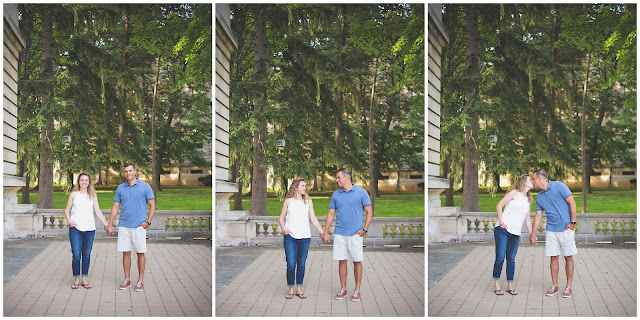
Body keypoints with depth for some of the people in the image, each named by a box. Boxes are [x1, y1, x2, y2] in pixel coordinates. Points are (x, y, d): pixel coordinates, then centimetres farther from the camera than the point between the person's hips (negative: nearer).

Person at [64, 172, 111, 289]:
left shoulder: (93, 195, 10)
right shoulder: (74, 194, 7)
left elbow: (97, 211, 9)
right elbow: (67, 210, 10)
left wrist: (107, 225, 2)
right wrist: (69, 221, -7)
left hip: (89, 228, 1)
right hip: (75, 228, -1)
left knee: (86, 255, 6)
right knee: (76, 255, -5)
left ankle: (84, 279, 15)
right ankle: (76, 279, 8)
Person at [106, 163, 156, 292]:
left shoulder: (145, 186, 0)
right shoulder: (120, 188, 9)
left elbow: (152, 205, 1)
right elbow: (115, 206, 13)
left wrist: (148, 222, -8)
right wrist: (110, 223, 8)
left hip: (139, 226, -3)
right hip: (124, 226, 3)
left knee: (140, 253, 0)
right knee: (126, 253, 6)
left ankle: (140, 281, 8)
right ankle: (127, 280, 16)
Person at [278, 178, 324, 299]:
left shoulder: (308, 201, 10)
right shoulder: (288, 201, 6)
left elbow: (313, 219, 11)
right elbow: (282, 217, 9)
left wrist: (322, 232, 6)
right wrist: (283, 229, -8)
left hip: (304, 236, 2)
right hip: (290, 236, -2)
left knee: (301, 264, 6)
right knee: (291, 264, -4)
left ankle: (299, 289, 15)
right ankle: (290, 289, 9)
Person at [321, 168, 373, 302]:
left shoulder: (361, 192, -2)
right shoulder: (336, 194, 9)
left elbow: (369, 212, 1)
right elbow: (331, 213, 13)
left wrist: (365, 229, -7)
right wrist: (325, 231, 9)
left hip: (355, 234, -3)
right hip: (339, 233, 3)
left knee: (357, 261, 2)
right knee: (342, 261, 6)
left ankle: (357, 291, 10)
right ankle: (343, 289, 16)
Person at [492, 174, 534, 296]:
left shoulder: (528, 200, 18)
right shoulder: (514, 193, -1)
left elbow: (527, 219, 21)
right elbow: (499, 206, -4)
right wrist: (501, 222, -12)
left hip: (515, 233, 5)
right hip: (503, 230, -5)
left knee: (511, 259, 5)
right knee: (500, 258, -6)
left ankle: (510, 286, 13)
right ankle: (496, 283, 7)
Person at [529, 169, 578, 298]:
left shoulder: (559, 186, -7)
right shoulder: (539, 197, 11)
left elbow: (572, 203, -9)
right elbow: (538, 216, 16)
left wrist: (573, 222, -12)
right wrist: (533, 234, 15)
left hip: (566, 229, -5)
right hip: (551, 230, 5)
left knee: (568, 257, 0)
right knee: (554, 258, 5)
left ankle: (568, 287, 6)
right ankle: (554, 285, 14)